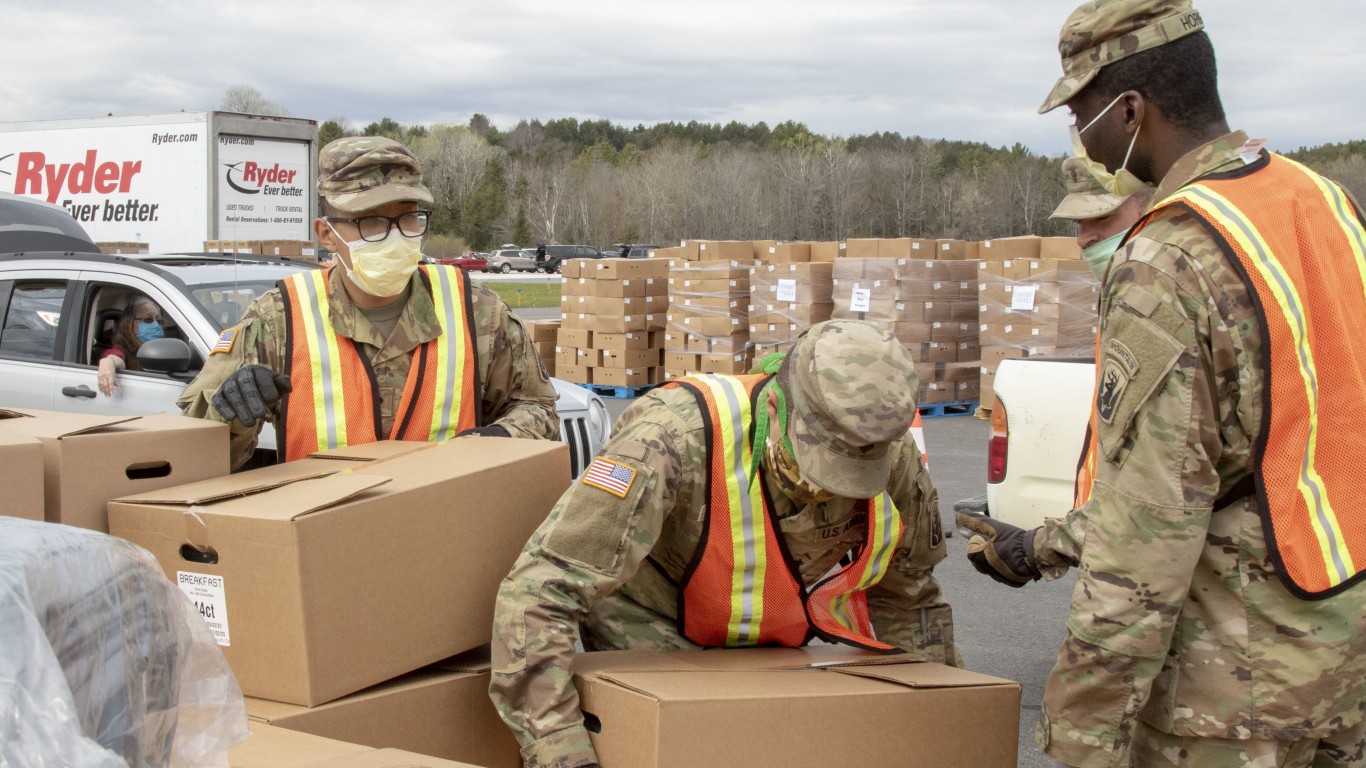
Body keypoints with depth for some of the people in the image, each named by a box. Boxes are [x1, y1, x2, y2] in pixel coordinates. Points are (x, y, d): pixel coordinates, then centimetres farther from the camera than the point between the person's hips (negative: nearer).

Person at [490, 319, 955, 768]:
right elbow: (539, 590, -41)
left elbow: (908, 599, 2)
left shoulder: (894, 460, -21)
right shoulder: (677, 439, -39)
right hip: (651, 640, -4)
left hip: (776, 643, 5)